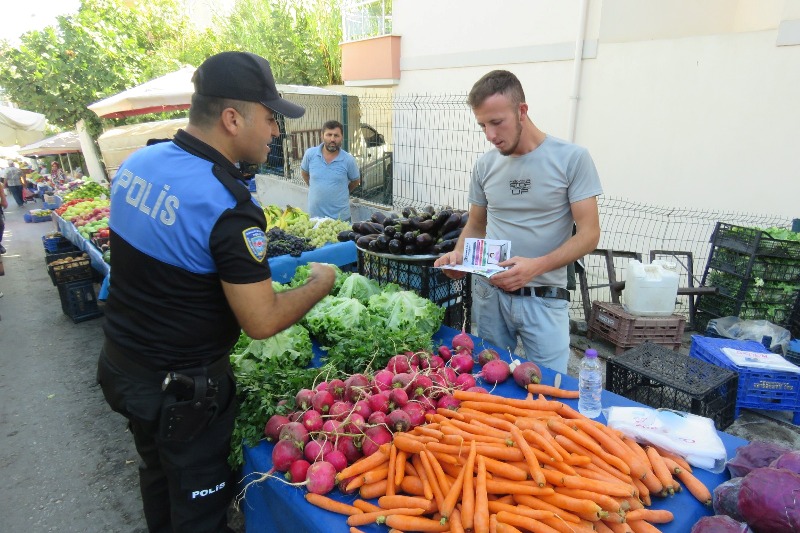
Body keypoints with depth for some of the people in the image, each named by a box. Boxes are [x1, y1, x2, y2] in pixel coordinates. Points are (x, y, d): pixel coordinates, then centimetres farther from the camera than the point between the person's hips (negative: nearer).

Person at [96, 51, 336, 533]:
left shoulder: (137, 162, -2)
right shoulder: (227, 207, -28)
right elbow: (262, 322, -25)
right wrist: (321, 282, -9)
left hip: (120, 363, 8)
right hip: (182, 389, -8)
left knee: (159, 475, 30)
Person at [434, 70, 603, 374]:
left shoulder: (572, 158, -8)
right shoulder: (486, 165, 4)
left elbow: (589, 234, -9)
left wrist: (536, 266, -24)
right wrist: (459, 254, -7)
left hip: (544, 299, -3)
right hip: (489, 293, 4)